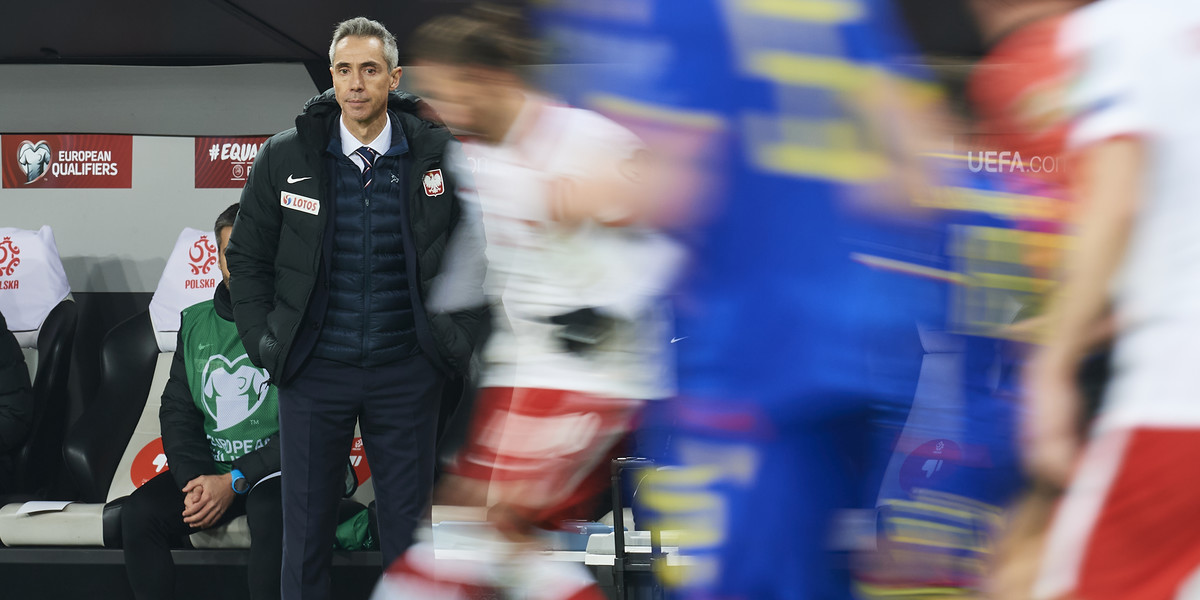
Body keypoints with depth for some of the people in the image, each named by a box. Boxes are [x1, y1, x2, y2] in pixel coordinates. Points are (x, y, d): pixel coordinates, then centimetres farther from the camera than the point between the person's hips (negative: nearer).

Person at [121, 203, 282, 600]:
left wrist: (235, 481, -16)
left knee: (271, 513, -37)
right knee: (139, 513, -20)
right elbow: (177, 413, 10)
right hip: (205, 467, 5)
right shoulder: (196, 322, 11)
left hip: (271, 468, -5)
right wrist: (196, 479, -9)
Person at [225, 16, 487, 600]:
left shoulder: (439, 155, -3)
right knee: (305, 532, 7)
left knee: (408, 531, 7)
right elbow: (247, 256, 8)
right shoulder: (285, 156, -2)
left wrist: (459, 338, 0)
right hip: (313, 371, 0)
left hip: (406, 371, 0)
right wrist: (264, 343, 2)